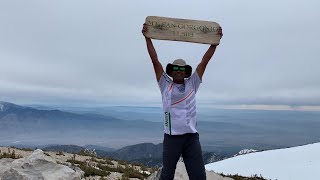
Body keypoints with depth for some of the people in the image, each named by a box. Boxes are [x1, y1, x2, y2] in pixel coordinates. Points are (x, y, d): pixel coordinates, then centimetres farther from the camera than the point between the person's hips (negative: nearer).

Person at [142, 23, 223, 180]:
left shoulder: (192, 84, 10)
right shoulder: (165, 84, 5)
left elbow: (204, 61, 7)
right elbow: (155, 61, 1)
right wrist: (147, 37, -2)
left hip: (191, 137, 2)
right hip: (172, 136, -2)